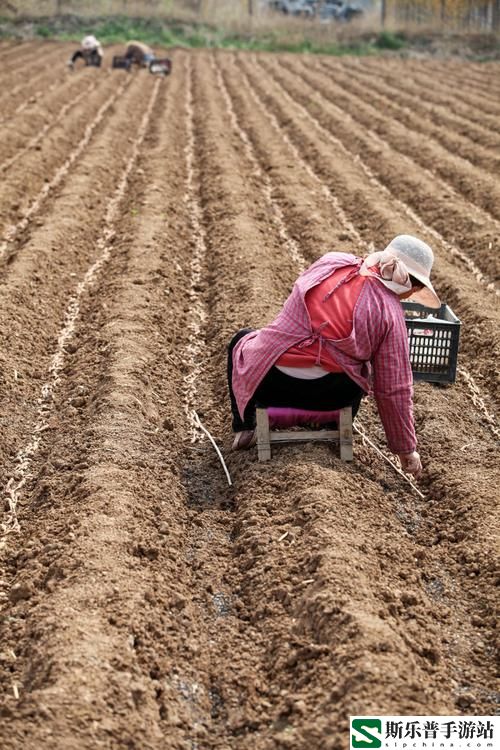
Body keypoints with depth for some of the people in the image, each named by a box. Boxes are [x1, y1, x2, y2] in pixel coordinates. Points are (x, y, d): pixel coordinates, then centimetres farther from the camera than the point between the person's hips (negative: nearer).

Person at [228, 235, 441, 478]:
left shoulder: (331, 261, 1)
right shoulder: (391, 314, -7)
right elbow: (394, 389, -3)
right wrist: (406, 450, 9)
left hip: (268, 381, 1)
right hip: (328, 397, -1)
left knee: (242, 338, 35)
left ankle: (245, 428, 31)